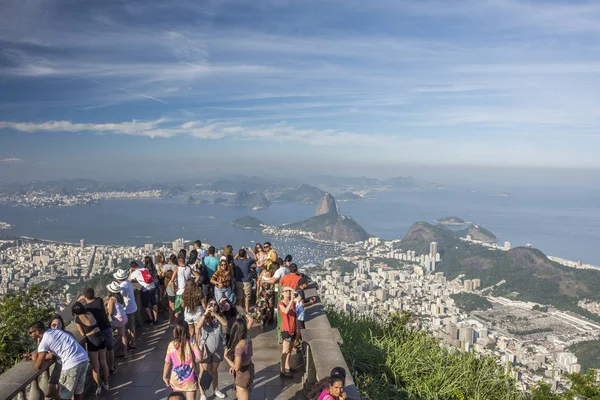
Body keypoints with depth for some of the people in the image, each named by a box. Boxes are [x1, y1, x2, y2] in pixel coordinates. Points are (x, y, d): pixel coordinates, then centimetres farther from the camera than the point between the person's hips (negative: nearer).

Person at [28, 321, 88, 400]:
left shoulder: (44, 342, -3)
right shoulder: (52, 331, 20)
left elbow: (37, 367, -1)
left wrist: (35, 359, 18)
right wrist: (37, 356, 32)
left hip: (72, 363, -8)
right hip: (84, 358, 8)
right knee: (78, 391, 22)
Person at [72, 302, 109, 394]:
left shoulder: (78, 319, -7)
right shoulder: (90, 313, 5)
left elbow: (83, 334, -4)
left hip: (92, 341, -5)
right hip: (101, 338, 5)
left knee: (95, 366, 13)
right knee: (103, 363, 19)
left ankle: (98, 386, 26)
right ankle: (106, 383, 33)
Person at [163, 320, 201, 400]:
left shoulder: (171, 345, -10)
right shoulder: (192, 343, -14)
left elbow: (167, 362, -5)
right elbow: (198, 358, -18)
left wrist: (164, 376, 8)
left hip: (176, 378, 2)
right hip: (190, 378, -2)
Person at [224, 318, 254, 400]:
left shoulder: (239, 346, -33)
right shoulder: (247, 338, -9)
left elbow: (236, 367, -27)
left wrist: (226, 356, -15)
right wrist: (233, 366, 11)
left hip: (243, 373, -8)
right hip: (248, 368, 8)